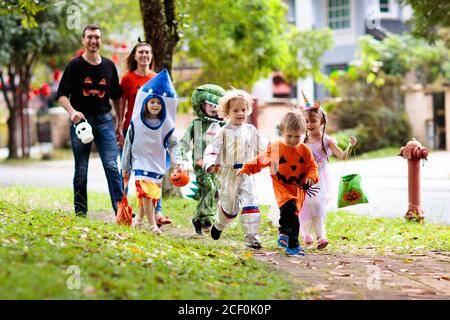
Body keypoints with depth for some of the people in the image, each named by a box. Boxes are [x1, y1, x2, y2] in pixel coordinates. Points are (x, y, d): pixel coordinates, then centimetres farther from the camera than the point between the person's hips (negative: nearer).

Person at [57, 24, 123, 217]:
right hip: (81, 120, -1)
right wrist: (72, 112, -23)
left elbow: (116, 97, 17)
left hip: (104, 120, 2)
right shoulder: (75, 65, 0)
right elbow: (62, 94, -4)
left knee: (112, 166, -9)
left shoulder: (109, 66, 10)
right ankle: (80, 213, 15)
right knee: (81, 170, 6)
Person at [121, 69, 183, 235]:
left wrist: (178, 162, -11)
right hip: (140, 161, -2)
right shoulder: (136, 122, -1)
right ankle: (152, 225, -15)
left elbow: (172, 145, 4)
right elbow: (128, 143, 5)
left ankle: (139, 219, 26)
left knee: (152, 194, 7)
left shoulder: (166, 124, 1)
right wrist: (125, 165, 7)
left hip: (158, 163, 3)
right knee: (145, 192, -16)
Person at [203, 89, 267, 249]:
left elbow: (262, 148, 16)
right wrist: (210, 163, -27)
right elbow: (213, 148, -9)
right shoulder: (224, 132, -2)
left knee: (250, 204, -11)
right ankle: (218, 225, 39)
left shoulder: (251, 131, 9)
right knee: (229, 205, 8)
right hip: (228, 174, -2)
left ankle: (252, 237, -10)